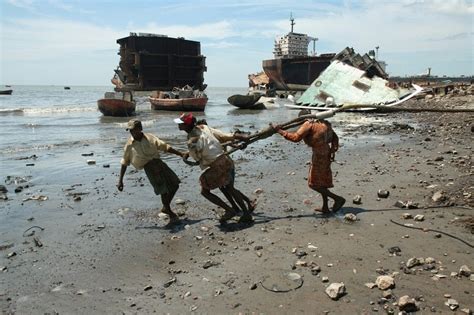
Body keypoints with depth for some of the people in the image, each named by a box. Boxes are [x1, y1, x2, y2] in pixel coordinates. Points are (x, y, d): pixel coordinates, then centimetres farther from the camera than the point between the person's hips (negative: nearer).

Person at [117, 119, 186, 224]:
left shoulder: (150, 138, 6)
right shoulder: (129, 145, 2)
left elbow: (165, 147, 9)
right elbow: (124, 163, 9)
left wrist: (180, 154, 5)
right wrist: (120, 180, 8)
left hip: (159, 163, 4)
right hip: (148, 167, -4)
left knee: (174, 185, 6)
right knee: (164, 190, -8)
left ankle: (166, 207, 28)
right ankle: (170, 214, 15)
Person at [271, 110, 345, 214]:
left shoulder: (309, 124, -11)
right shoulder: (322, 123, 15)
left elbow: (295, 137, -21)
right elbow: (335, 137, 15)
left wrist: (279, 130, -17)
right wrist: (333, 151, 7)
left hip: (319, 155, -9)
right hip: (326, 154, 9)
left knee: (314, 183, 3)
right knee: (322, 181, 19)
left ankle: (338, 198, 3)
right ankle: (325, 207, 26)